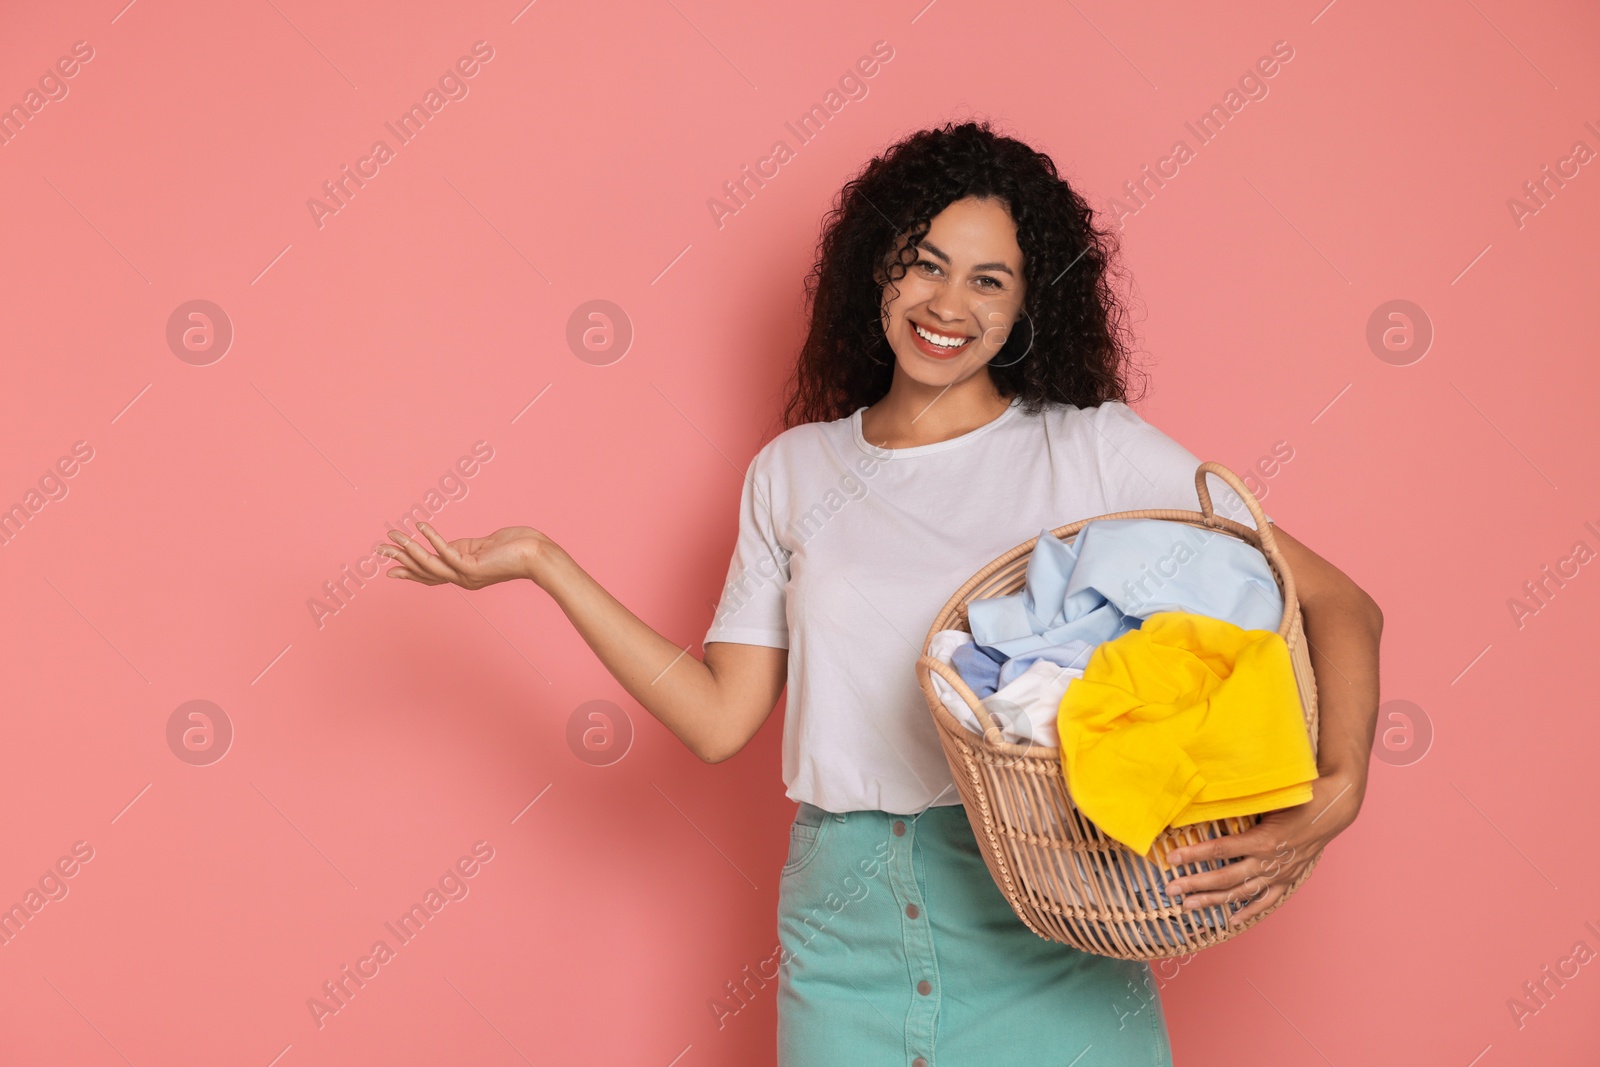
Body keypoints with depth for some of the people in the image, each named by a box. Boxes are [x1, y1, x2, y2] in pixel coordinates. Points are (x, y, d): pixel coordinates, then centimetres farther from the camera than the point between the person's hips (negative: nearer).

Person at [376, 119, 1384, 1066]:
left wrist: (1333, 797, -21)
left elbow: (1341, 606, -4)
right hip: (850, 928, 2)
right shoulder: (793, 473, 8)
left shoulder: (1096, 448, -2)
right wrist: (542, 562, 2)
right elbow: (719, 717, 4)